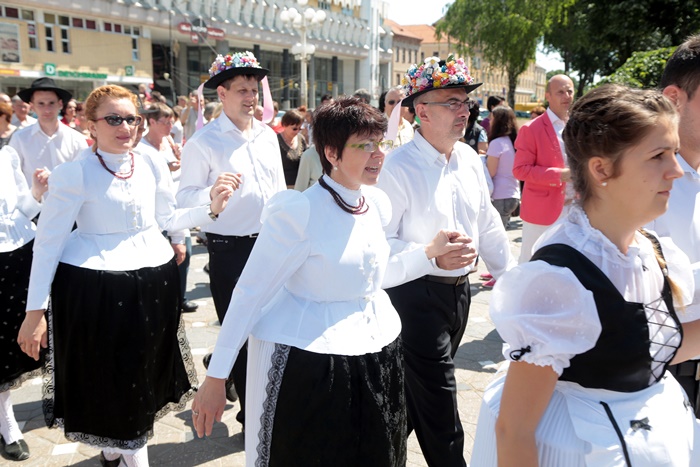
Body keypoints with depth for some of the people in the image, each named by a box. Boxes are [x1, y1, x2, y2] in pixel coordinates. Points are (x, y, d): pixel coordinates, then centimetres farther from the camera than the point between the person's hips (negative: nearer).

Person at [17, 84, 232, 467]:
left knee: (146, 371, 19)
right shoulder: (74, 174, -13)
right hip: (93, 287, -5)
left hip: (153, 281, 5)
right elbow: (48, 243, -11)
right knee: (105, 375, 11)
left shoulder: (152, 166, 2)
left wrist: (210, 209, -1)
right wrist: (35, 310, -12)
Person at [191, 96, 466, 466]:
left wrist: (430, 251, 9)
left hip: (377, 355, 7)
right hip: (310, 364, -7)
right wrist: (215, 377, -15)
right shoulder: (299, 211, -20)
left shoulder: (378, 203, 2)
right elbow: (250, 292, -17)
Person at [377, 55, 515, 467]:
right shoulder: (398, 168, -18)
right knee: (439, 402, 2)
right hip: (417, 296, -7)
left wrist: (508, 276, 15)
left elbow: (489, 224, 13)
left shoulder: (470, 159, 5)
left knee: (418, 389, 23)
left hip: (460, 290, 8)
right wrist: (432, 256, -31)